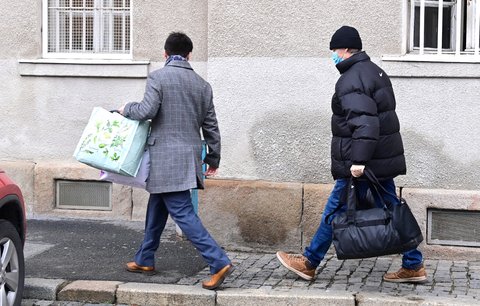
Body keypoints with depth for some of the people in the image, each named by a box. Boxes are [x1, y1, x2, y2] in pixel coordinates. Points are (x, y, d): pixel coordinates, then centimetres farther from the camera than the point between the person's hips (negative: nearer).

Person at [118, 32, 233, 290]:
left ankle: (219, 263, -16)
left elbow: (147, 111, -18)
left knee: (182, 213, -8)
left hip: (166, 157, -7)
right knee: (156, 208, 20)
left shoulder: (158, 77, -7)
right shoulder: (202, 85, 9)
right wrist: (213, 159, 22)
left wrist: (127, 109, 4)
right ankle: (145, 260, 30)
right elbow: (211, 126, 12)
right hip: (190, 156, 7)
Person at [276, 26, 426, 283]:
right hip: (384, 156, 9)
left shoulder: (351, 81, -16)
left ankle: (309, 263, 13)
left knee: (336, 209, 1)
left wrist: (358, 160, -30)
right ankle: (413, 266, 14)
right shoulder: (375, 71, 16)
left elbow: (364, 122, -27)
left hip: (361, 163, -9)